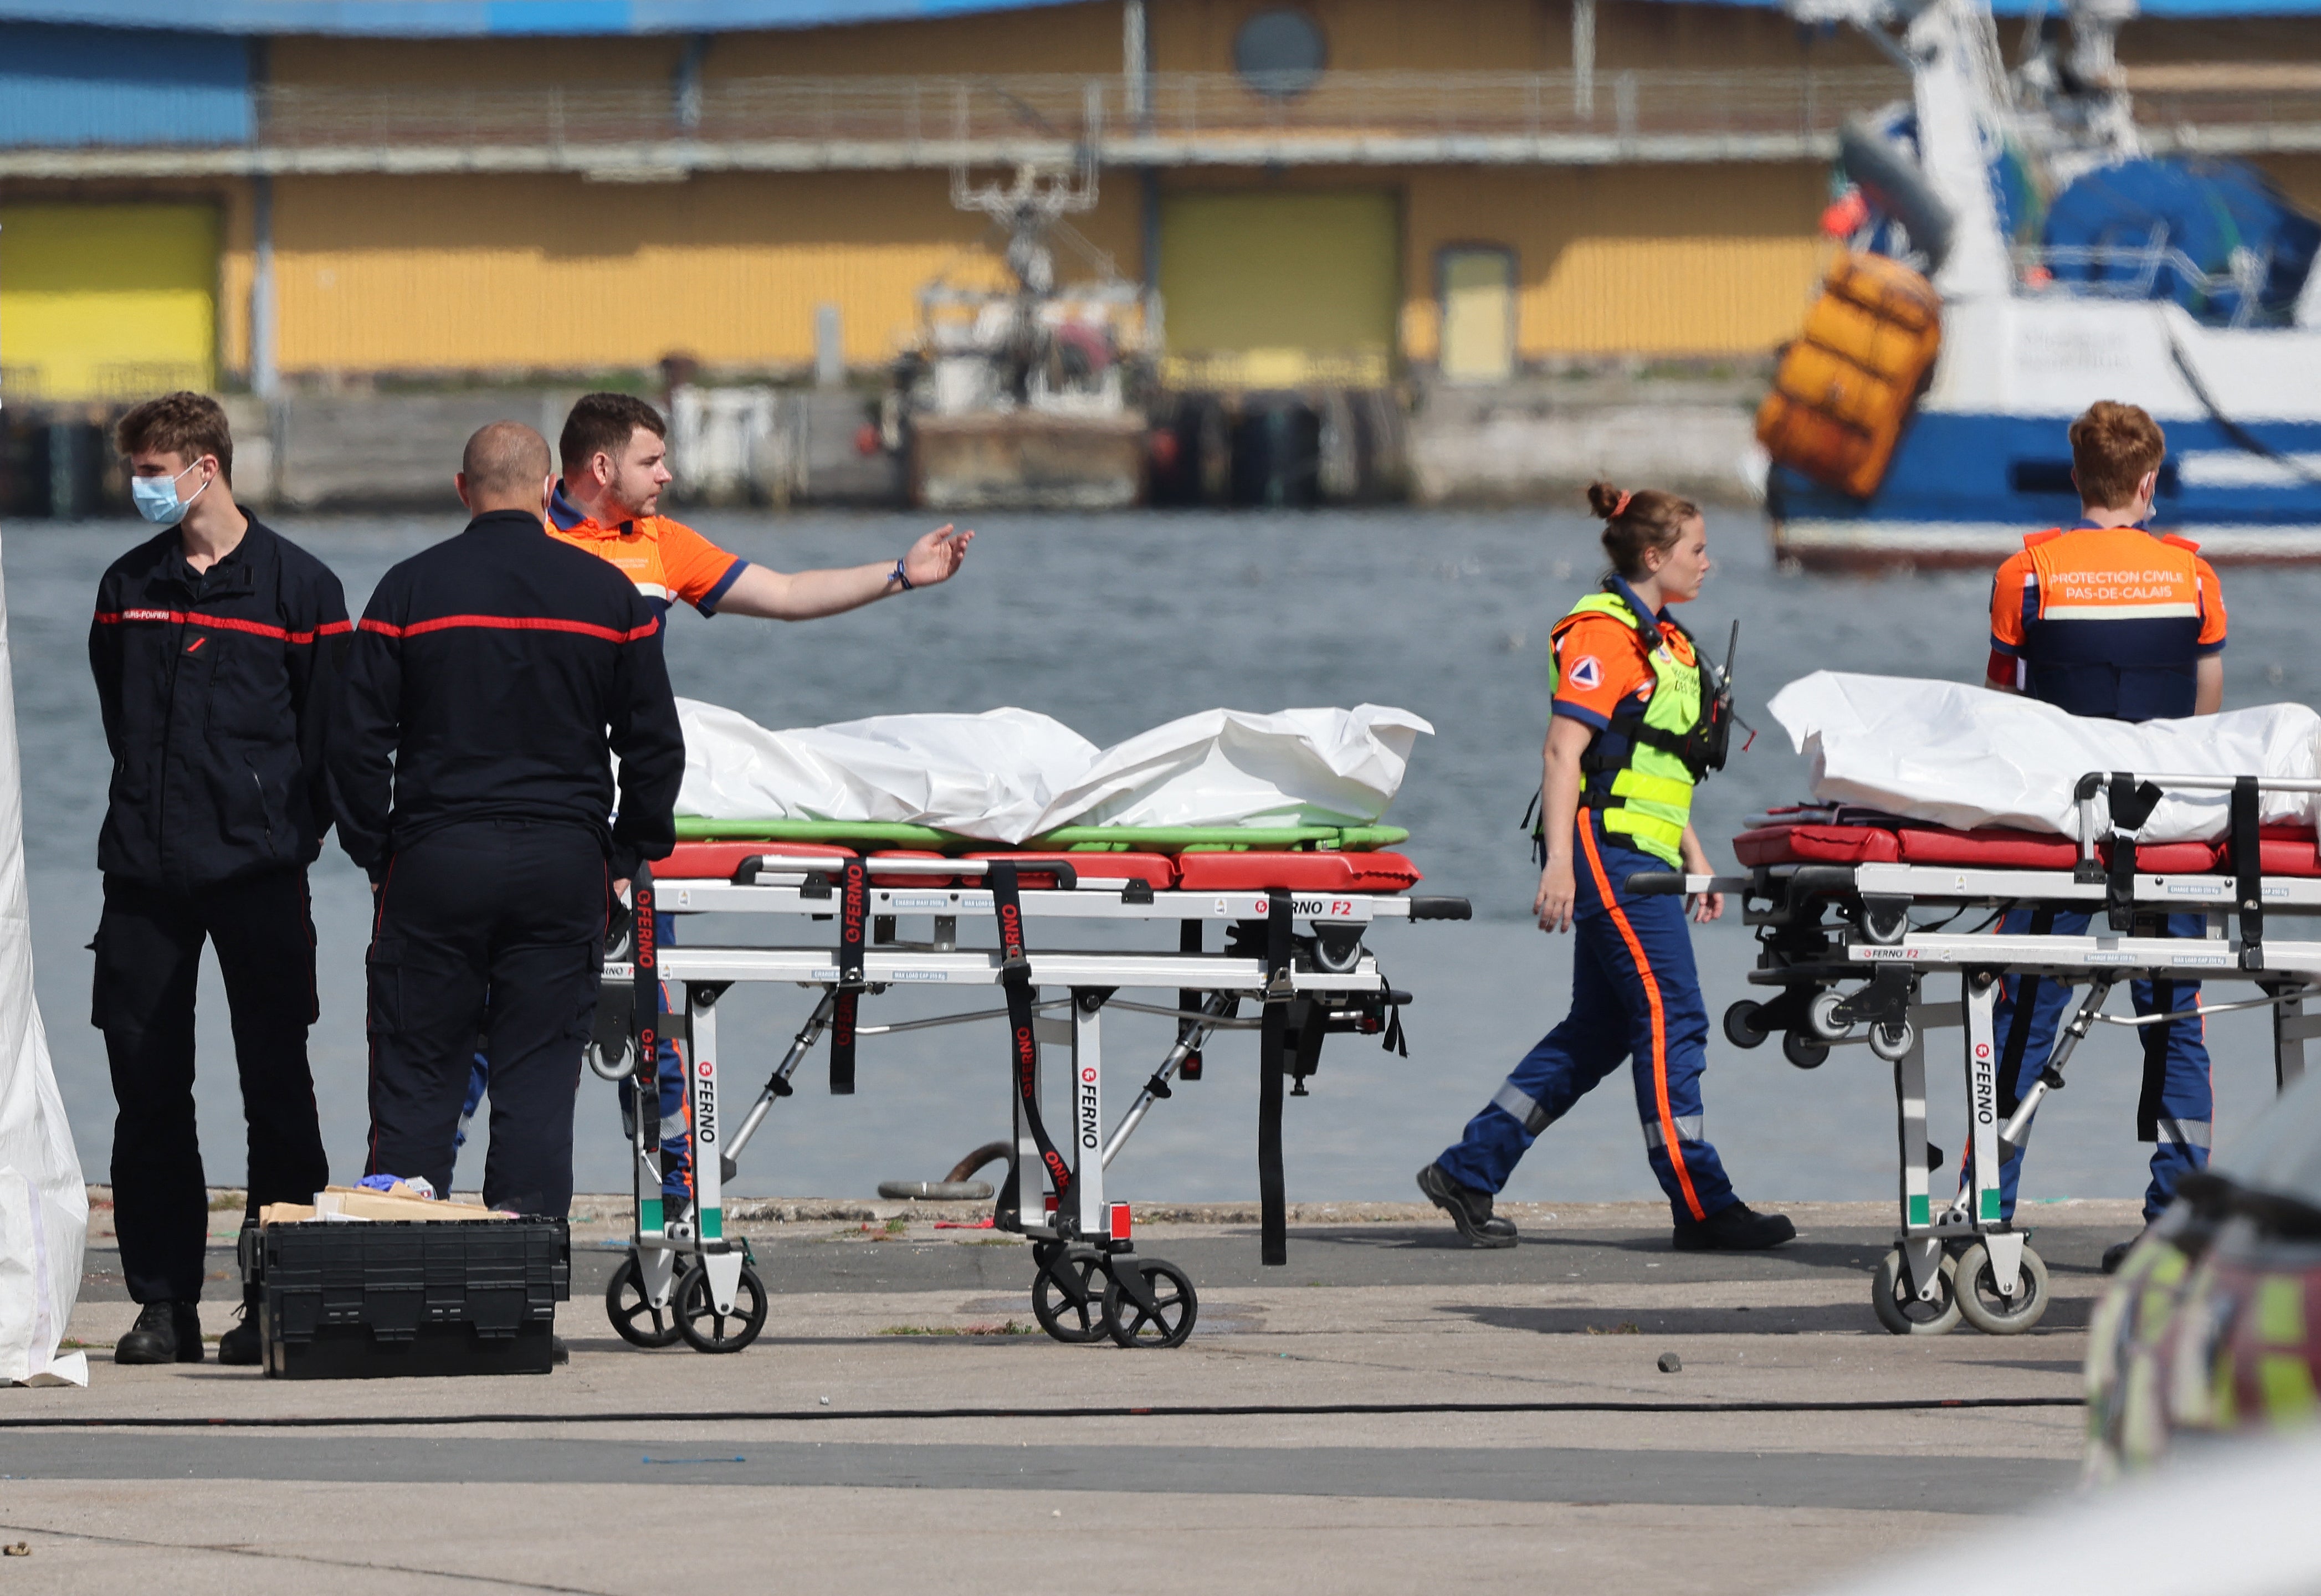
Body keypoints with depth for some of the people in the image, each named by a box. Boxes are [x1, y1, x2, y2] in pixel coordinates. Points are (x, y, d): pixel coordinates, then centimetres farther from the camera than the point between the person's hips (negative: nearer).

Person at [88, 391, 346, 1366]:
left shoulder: (296, 585, -1)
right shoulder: (128, 587, 11)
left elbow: (331, 735, 2)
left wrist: (291, 835, -2)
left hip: (258, 874, -4)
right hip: (145, 874, 4)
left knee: (276, 1086, -1)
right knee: (147, 1091, 2)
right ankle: (163, 1303, 7)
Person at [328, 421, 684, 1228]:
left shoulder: (411, 589, -1)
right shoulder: (608, 594, 3)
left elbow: (357, 741, -2)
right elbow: (655, 746, 5)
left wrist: (375, 856, 7)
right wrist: (628, 859, 14)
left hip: (435, 860, -1)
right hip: (564, 871, 1)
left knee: (415, 1078, 5)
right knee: (539, 1081, 4)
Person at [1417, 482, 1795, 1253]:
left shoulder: (1661, 640, 20)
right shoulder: (1604, 633, -11)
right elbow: (1565, 750, -18)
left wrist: (1696, 861, 22)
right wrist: (1558, 865, -24)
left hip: (1641, 855, 10)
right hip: (1605, 847, -10)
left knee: (1599, 1030, 11)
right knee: (1670, 1020, -9)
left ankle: (1467, 1173, 15)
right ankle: (1701, 1208, -7)